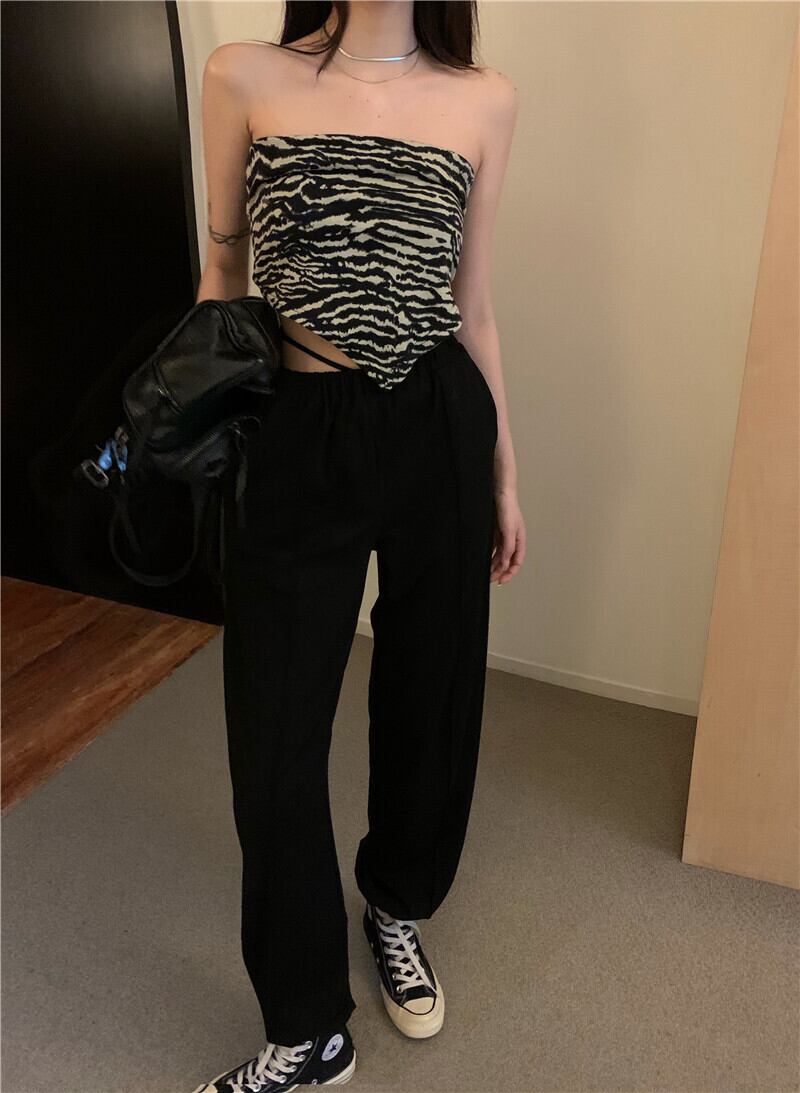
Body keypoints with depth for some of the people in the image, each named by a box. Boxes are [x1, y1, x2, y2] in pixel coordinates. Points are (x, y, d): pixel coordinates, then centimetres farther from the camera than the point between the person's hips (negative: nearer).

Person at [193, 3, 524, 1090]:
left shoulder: (485, 100, 8)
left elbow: (473, 305, 11)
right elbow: (221, 276, 7)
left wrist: (505, 472, 12)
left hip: (442, 432, 3)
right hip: (296, 438, -2)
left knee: (431, 690, 15)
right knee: (277, 736, 3)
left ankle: (398, 907, 46)